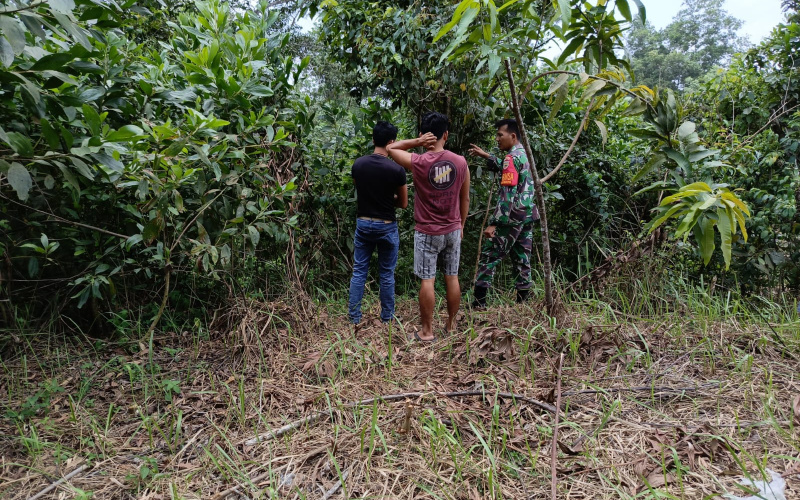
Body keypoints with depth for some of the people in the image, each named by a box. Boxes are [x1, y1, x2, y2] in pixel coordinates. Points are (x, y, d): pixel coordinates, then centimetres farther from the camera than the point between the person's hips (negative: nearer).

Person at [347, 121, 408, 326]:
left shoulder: (358, 164, -2)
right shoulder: (396, 169, -14)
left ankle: (354, 317, 15)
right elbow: (403, 203, -3)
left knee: (359, 271, 11)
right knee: (386, 274, 9)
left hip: (363, 223, 3)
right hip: (386, 226, -3)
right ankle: (387, 318, 20)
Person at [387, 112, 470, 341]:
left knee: (427, 281, 2)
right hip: (453, 230, 4)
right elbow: (465, 199, 7)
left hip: (427, 232, -4)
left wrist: (417, 141, -7)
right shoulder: (460, 162, -3)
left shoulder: (418, 163, -13)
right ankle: (451, 324, 26)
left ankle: (427, 331, 10)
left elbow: (390, 148, 4)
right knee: (452, 278, 13)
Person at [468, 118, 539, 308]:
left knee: (489, 255, -2)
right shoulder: (525, 154, 14)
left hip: (512, 217, -9)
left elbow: (507, 195, -22)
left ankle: (479, 300, -1)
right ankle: (522, 300, 13)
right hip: (527, 216, 9)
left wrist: (494, 223, -24)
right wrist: (486, 156, 29)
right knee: (522, 258, 10)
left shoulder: (512, 157, -14)